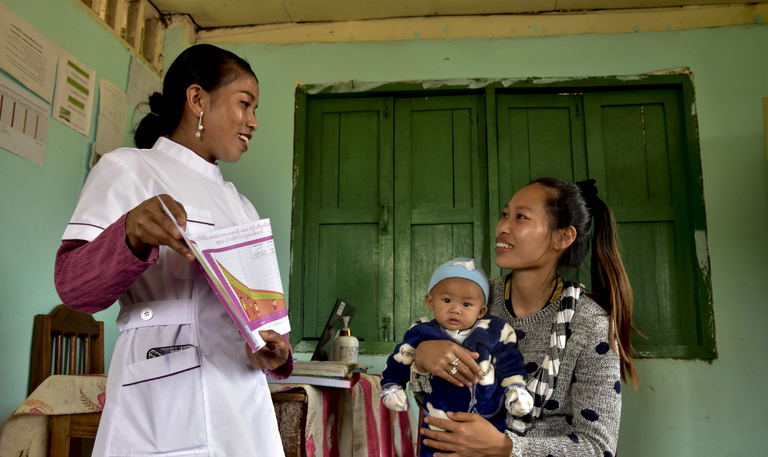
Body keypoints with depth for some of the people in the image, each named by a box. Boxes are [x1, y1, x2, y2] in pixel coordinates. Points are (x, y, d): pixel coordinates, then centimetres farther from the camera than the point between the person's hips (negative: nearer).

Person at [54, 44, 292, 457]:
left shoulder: (239, 205, 19)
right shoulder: (127, 169, -1)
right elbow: (73, 286, -9)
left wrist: (275, 349, -2)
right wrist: (133, 236, -28)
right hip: (167, 401, -6)